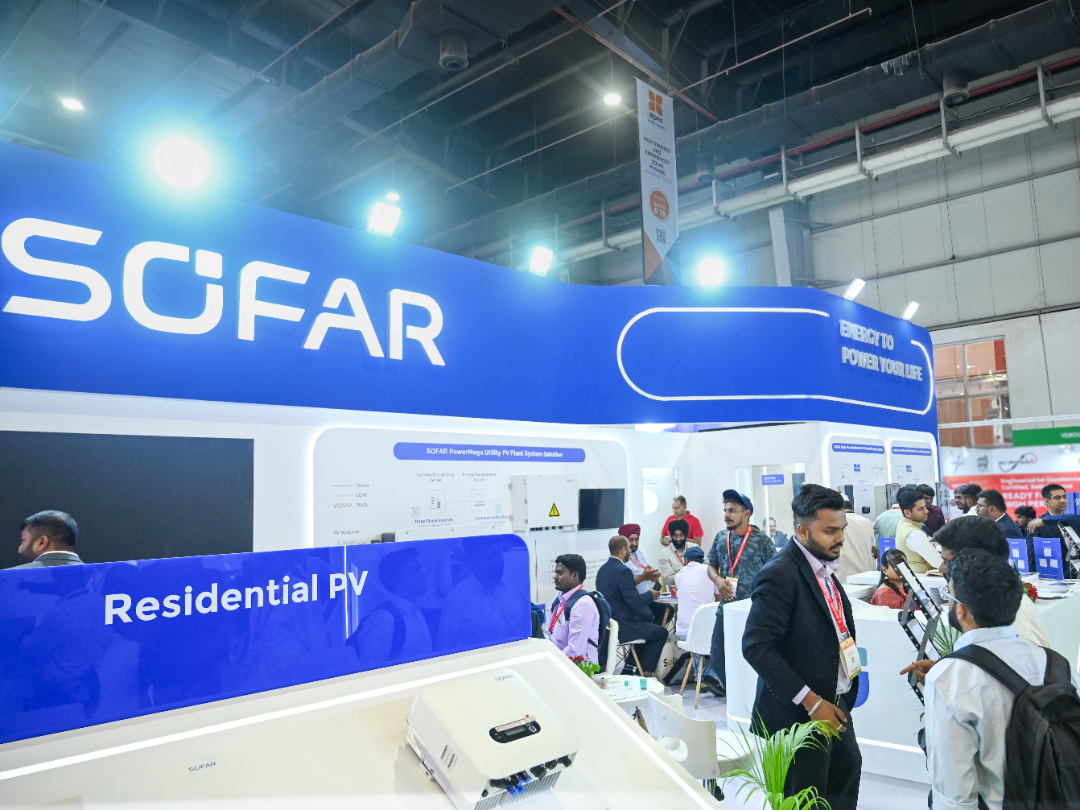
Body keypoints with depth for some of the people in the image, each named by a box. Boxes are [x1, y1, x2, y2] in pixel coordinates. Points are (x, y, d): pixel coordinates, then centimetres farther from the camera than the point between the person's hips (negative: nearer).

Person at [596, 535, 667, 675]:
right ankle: (645, 671, 14)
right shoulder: (623, 571, -21)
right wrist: (650, 594, -4)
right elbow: (634, 601, -23)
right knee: (661, 633, 10)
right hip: (623, 628, -9)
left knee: (647, 618, 30)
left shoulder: (603, 569, 7)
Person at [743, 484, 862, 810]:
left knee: (848, 770, 23)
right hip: (799, 714, -8)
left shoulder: (824, 566, 5)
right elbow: (756, 646, -26)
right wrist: (811, 702, -23)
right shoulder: (779, 574, -22)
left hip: (834, 704, 8)